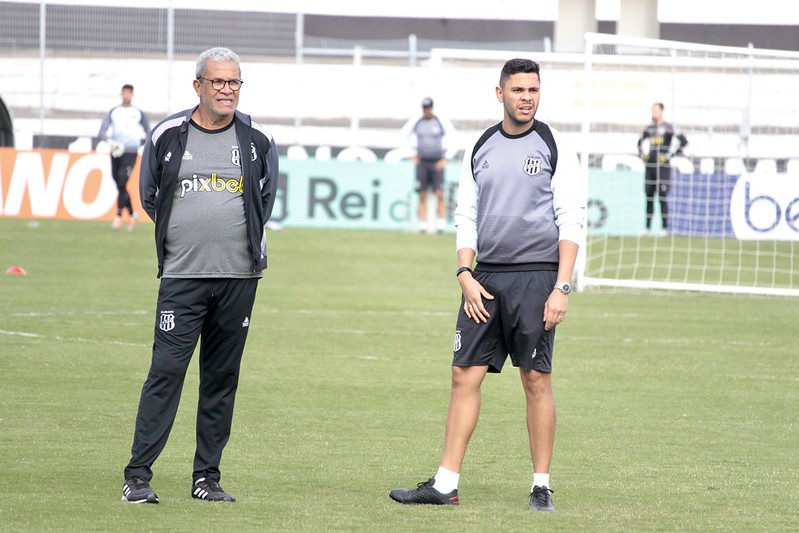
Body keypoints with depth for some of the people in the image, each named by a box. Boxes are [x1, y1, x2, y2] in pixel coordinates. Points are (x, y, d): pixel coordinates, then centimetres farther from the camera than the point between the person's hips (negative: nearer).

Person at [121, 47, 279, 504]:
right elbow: (150, 197, 13)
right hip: (182, 277, -2)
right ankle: (138, 475, -6)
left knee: (223, 378, 6)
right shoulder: (167, 136, 2)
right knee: (166, 372, -9)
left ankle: (207, 476, 12)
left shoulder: (258, 141, 5)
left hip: (238, 278, 2)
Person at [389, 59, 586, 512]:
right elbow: (466, 218, 14)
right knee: (465, 375, 1)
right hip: (486, 279, 4)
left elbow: (572, 222, -5)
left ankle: (542, 487, 5)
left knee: (537, 380, -3)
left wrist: (561, 288, -12)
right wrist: (466, 275, 0)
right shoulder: (481, 149, 12)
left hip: (536, 275, -4)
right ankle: (446, 484, 3)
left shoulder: (554, 147, 0)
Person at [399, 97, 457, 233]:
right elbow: (403, 136, 17)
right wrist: (411, 154, 12)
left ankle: (441, 223, -6)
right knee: (422, 196, -1)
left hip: (437, 164, -2)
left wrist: (445, 158, -3)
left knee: (440, 195, -11)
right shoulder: (415, 122, 4)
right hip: (422, 162, 2)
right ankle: (422, 225, 1)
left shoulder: (442, 122, -3)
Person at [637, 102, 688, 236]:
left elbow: (683, 141, -10)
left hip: (663, 166, -6)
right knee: (649, 197, 6)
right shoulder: (649, 128, 14)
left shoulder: (668, 128, -4)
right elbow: (640, 142, 31)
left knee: (662, 197, -6)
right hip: (650, 166, 6)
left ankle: (664, 228, -2)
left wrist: (672, 154, -11)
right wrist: (642, 154, 16)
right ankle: (648, 227, 11)